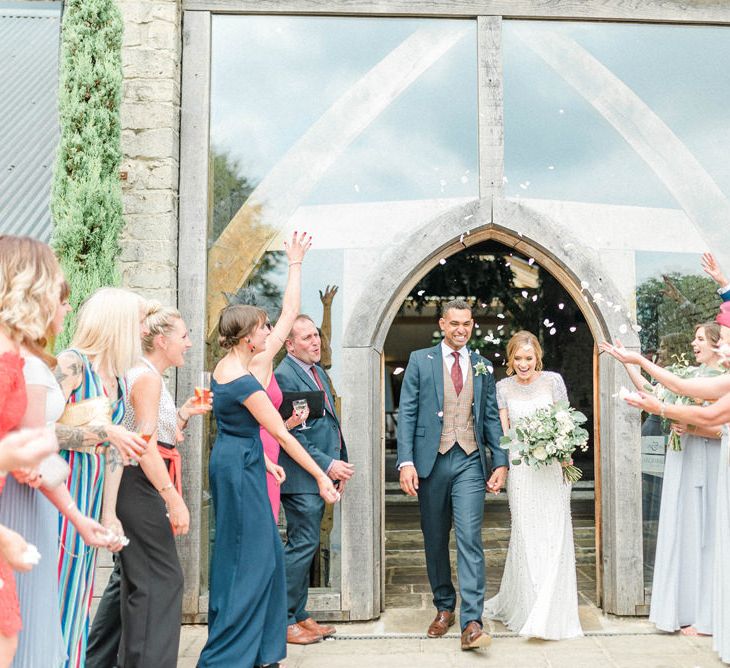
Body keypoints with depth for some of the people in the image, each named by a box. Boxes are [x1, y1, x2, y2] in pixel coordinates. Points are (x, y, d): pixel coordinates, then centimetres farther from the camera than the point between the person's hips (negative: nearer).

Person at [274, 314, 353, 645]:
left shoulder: (318, 372, 16)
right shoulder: (284, 376, -14)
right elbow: (291, 434, -18)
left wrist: (339, 464, 14)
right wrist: (327, 464, -17)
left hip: (320, 475, 9)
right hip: (301, 477, -9)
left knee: (305, 546, 14)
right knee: (303, 545, -6)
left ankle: (298, 616, 24)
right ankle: (282, 620, 6)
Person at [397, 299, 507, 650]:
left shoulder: (482, 366, 11)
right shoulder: (420, 360, 4)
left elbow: (491, 418, 11)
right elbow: (407, 413, -1)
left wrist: (500, 462, 3)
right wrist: (406, 462, -10)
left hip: (470, 462, 0)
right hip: (431, 461, 0)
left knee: (470, 539, -8)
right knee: (435, 541, 11)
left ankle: (471, 622, -7)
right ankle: (444, 608, 28)